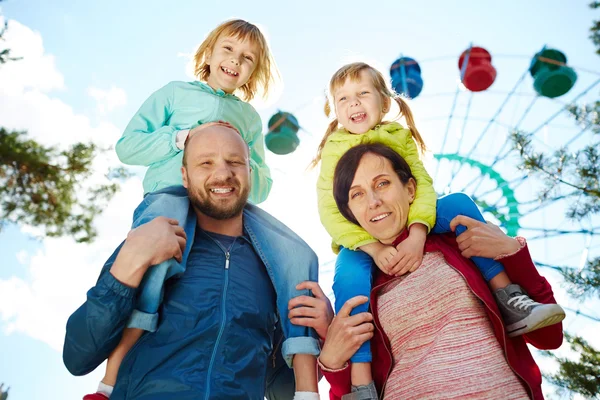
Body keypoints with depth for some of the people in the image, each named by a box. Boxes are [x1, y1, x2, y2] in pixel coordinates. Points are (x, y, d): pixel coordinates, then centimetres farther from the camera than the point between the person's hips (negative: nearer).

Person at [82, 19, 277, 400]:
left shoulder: (250, 118, 26)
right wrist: (183, 137, -3)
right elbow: (127, 146, 10)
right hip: (170, 194, -3)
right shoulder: (176, 92, 20)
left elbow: (262, 188, 19)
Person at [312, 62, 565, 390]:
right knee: (350, 278, -34)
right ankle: (361, 384, -28)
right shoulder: (333, 151, -3)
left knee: (458, 203, -17)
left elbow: (422, 184, -9)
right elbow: (330, 212, -14)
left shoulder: (399, 136, 5)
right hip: (362, 240, -3)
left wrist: (417, 235, -29)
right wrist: (374, 248, -28)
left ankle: (506, 298, -13)